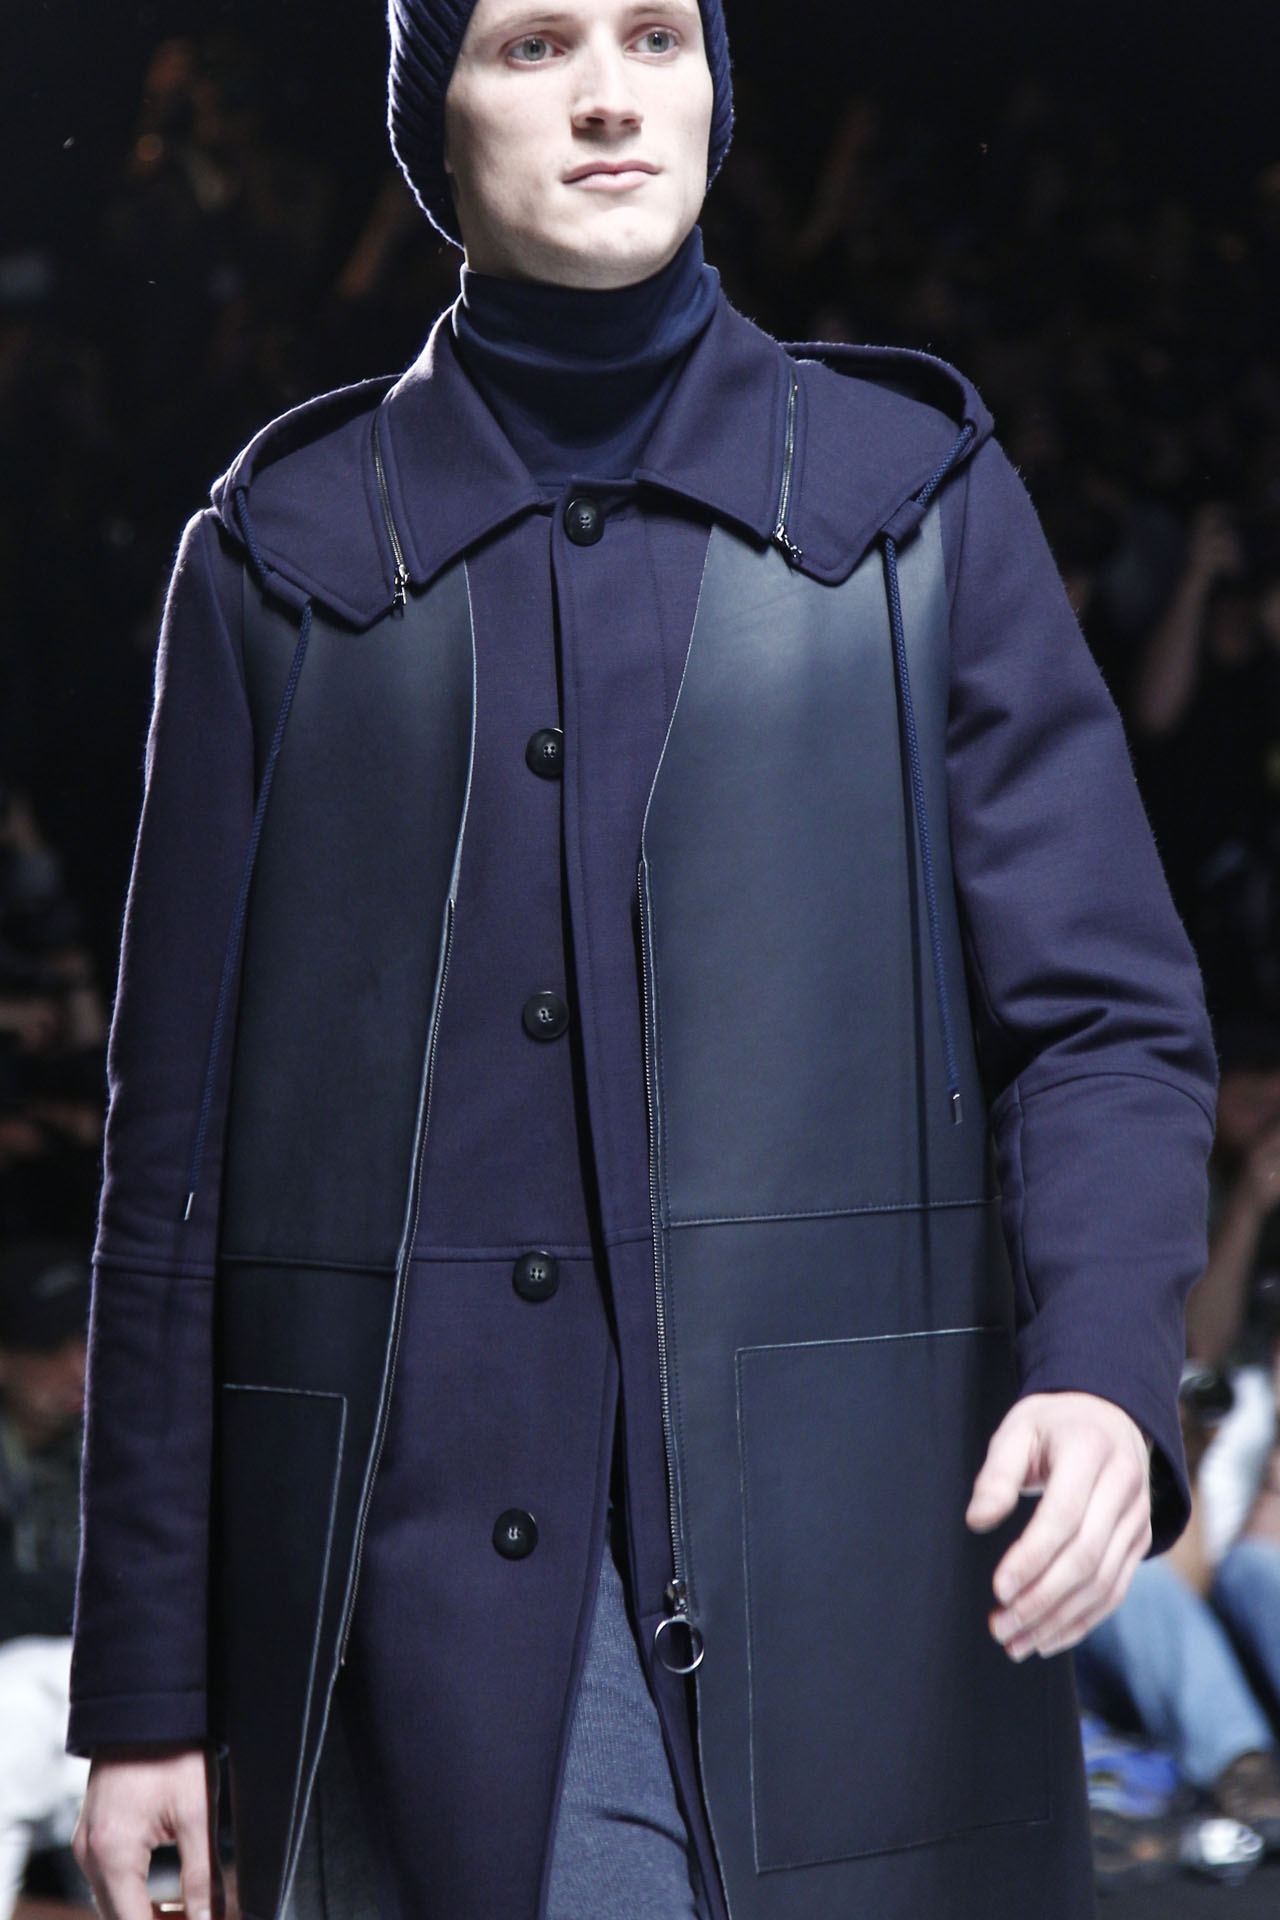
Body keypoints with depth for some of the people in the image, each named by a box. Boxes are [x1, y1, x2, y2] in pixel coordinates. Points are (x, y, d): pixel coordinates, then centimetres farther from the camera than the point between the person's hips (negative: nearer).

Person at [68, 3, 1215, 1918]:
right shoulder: (286, 554, 9)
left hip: (842, 1571, 0)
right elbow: (182, 1142, 9)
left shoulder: (915, 500, 8)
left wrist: (1106, 1372, -19)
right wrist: (147, 1683, 6)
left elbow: (1103, 1016, 2)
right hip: (421, 1575, 0)